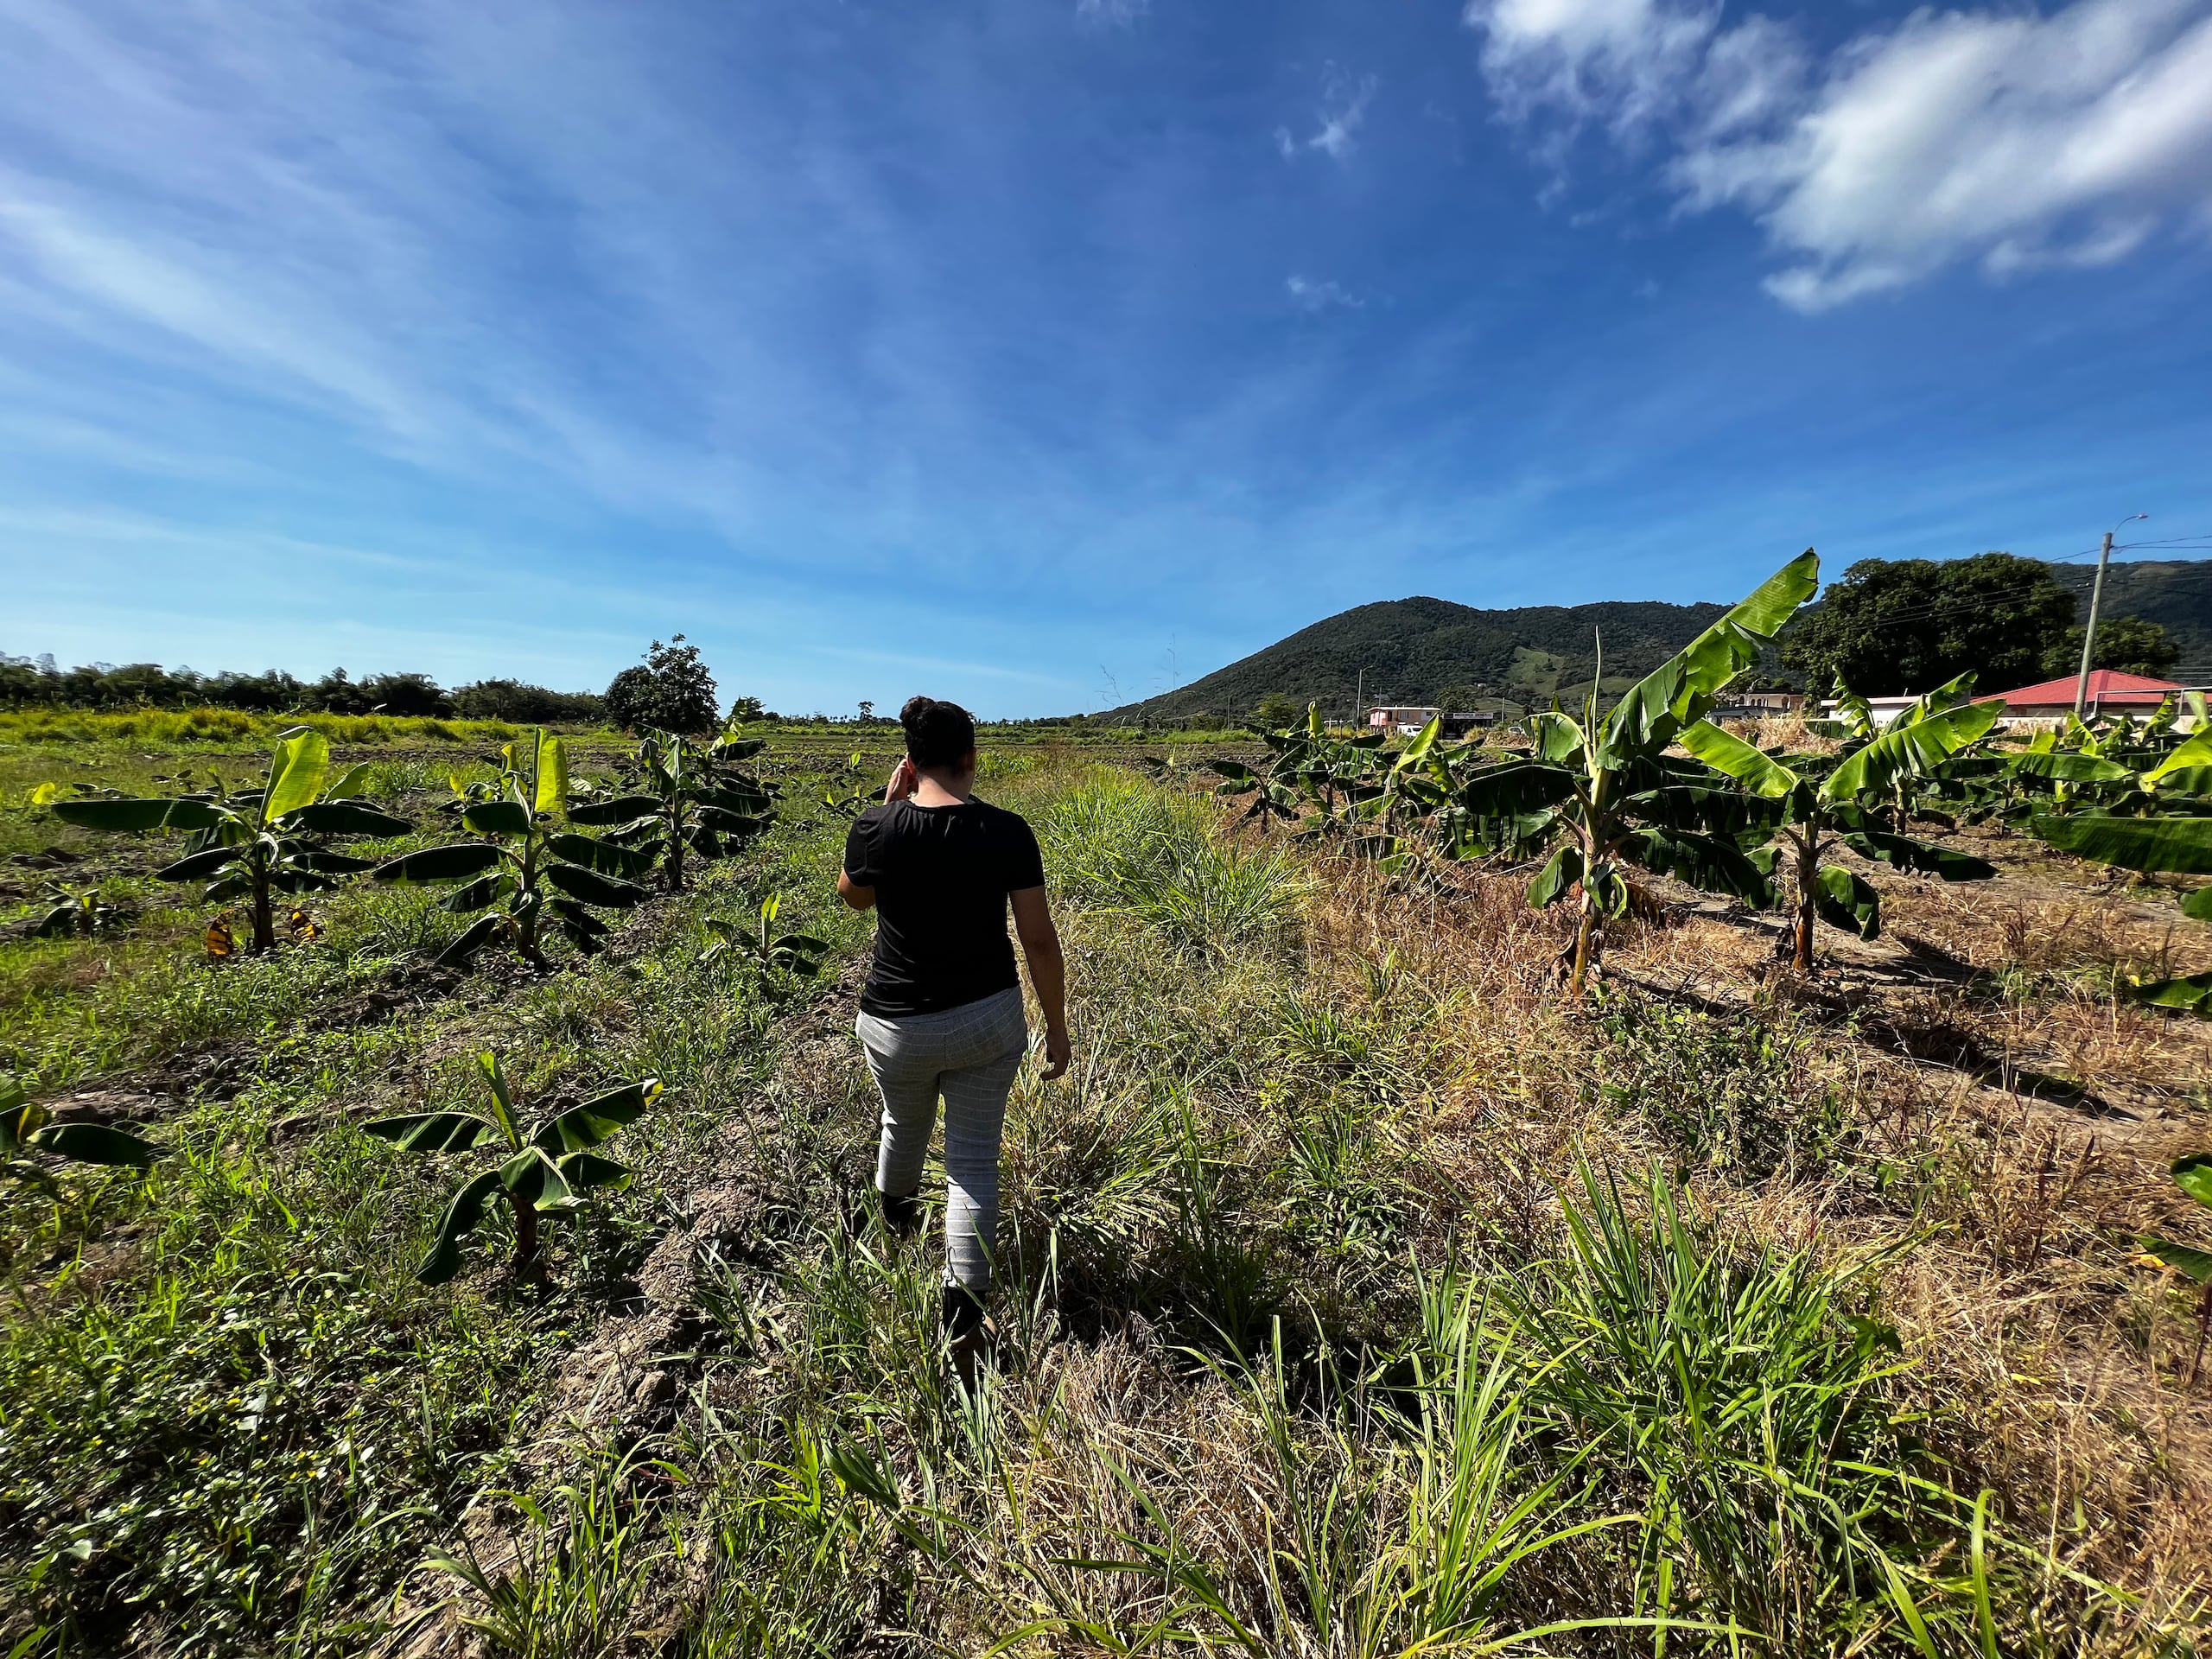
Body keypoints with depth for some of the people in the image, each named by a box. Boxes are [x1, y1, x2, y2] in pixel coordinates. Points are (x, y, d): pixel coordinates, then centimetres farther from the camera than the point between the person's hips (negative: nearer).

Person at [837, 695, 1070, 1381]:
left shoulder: (877, 829, -13)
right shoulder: (1008, 831, -14)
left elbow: (854, 896, 9)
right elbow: (1040, 939, -11)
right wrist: (1057, 1027, 1)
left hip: (897, 1025, 2)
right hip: (989, 1020, -1)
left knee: (903, 1124, 30)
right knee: (974, 1158, 13)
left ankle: (895, 1215, 60)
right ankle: (964, 1307, 5)